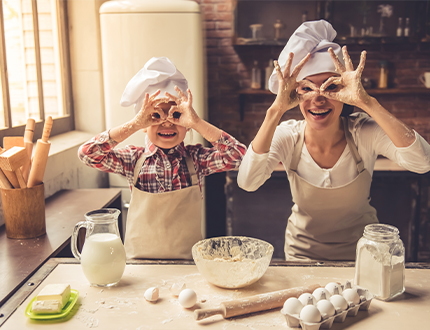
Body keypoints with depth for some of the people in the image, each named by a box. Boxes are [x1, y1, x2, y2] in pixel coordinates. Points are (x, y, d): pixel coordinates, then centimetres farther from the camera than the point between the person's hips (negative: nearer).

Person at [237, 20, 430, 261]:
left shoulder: (364, 132, -14)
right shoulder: (287, 136, -13)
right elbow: (247, 182, -29)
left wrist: (365, 102, -34)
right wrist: (277, 109, -31)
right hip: (303, 253, 0)